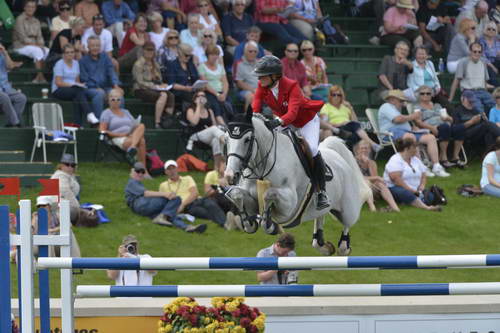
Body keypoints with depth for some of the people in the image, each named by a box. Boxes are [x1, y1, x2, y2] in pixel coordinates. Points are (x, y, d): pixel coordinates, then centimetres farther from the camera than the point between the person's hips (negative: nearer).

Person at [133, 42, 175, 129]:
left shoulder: (155, 64, 19)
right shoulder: (138, 64, -3)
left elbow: (159, 79, 22)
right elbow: (140, 82, -11)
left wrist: (162, 85, -1)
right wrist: (155, 86, -18)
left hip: (155, 89, 7)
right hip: (141, 90, -7)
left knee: (171, 96, -25)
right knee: (163, 95, -34)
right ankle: (157, 123, -36)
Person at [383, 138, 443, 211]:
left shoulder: (416, 160, 19)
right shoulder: (395, 160, -7)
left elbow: (423, 176, 20)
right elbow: (396, 178, -19)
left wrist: (422, 186, -2)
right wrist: (411, 190, -22)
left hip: (414, 190, 9)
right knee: (406, 194, -42)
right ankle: (426, 207, -63)